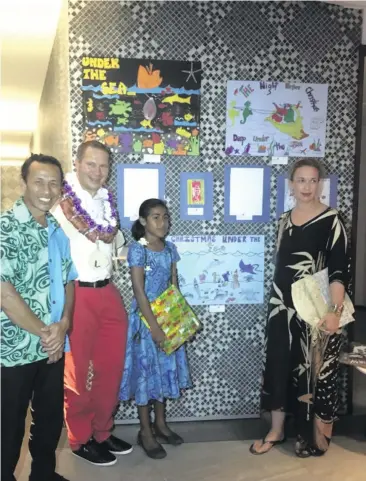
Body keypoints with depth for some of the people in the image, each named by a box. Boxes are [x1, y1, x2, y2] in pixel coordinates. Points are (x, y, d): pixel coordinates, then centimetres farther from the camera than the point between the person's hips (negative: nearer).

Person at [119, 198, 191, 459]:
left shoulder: (170, 248, 5)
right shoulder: (137, 249, -14)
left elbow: (174, 285, 9)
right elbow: (139, 291, -18)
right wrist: (154, 326, -19)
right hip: (145, 318, -6)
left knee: (165, 368, 14)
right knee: (146, 370, 4)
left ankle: (160, 424, 30)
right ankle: (145, 432, 17)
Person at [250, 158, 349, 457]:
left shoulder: (331, 220, -8)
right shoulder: (285, 220, 8)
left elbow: (339, 270, -14)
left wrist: (335, 311, -22)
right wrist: (276, 302, 15)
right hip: (284, 306, 6)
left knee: (316, 371, 4)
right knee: (279, 366, 10)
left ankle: (318, 436, 21)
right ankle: (277, 431, 25)